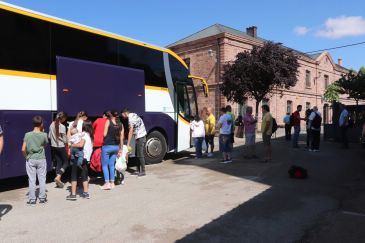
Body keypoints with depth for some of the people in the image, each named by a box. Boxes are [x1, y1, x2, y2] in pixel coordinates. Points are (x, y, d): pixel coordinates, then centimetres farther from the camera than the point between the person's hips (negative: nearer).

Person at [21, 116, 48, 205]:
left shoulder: (27, 135, -9)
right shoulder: (43, 135, -10)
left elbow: (23, 149, -10)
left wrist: (26, 156, 8)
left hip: (30, 160, 0)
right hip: (41, 160, 0)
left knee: (32, 180, 7)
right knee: (42, 179, 10)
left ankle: (32, 199, 14)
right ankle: (42, 197, 18)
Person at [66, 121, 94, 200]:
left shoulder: (84, 134, -11)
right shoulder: (90, 135, 11)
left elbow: (81, 144, -26)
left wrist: (72, 145, -11)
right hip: (86, 158, 8)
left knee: (74, 176, 1)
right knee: (84, 176, 14)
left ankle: (73, 194, 2)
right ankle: (85, 193, 17)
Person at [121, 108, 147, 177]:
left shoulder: (131, 119, -16)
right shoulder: (134, 115, 11)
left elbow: (130, 132, -19)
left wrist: (128, 144, -18)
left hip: (140, 137, -10)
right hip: (141, 136, 10)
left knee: (140, 155, -5)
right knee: (138, 154, 14)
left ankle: (143, 171, 2)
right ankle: (138, 170, 22)